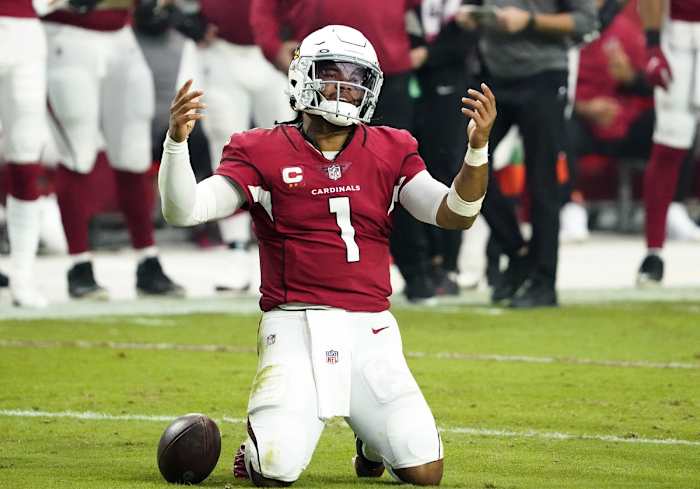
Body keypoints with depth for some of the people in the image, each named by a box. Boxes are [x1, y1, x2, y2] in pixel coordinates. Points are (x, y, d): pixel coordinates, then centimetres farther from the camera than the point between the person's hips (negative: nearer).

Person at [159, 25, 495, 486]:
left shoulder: (391, 152, 10)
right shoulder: (262, 153, 2)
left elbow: (455, 214, 1)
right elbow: (183, 209, -5)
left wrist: (478, 146, -15)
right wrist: (177, 139, -22)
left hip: (371, 331, 3)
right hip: (295, 326, -3)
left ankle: (372, 436, 28)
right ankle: (262, 438, 19)